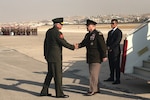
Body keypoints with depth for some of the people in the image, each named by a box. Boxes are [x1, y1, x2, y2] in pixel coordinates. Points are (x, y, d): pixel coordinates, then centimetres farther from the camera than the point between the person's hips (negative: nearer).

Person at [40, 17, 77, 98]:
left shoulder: (49, 31, 10)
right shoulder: (57, 33, -18)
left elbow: (45, 43, 16)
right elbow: (64, 43, -16)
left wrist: (45, 54, 23)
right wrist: (73, 47, -1)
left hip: (49, 56, 9)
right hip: (55, 57, -9)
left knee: (50, 74, 15)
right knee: (58, 75, -1)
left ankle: (44, 91, 18)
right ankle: (59, 93, 7)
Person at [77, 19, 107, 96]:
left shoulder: (98, 34, -12)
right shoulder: (88, 35, 14)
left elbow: (103, 46, -16)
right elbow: (84, 43, 11)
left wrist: (104, 56, -18)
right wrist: (79, 45, -11)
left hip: (96, 58, -9)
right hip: (90, 58, 9)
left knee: (93, 74, -9)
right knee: (92, 74, 14)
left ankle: (92, 90, -3)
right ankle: (96, 89, 24)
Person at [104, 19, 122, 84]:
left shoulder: (118, 32, -9)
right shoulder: (110, 32, 18)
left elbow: (117, 41, -17)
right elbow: (107, 40, 17)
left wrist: (110, 47, -14)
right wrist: (107, 47, -2)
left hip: (115, 51, -8)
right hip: (110, 51, 8)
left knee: (116, 65, -5)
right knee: (111, 65, 14)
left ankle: (118, 80, -1)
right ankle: (111, 78, 24)